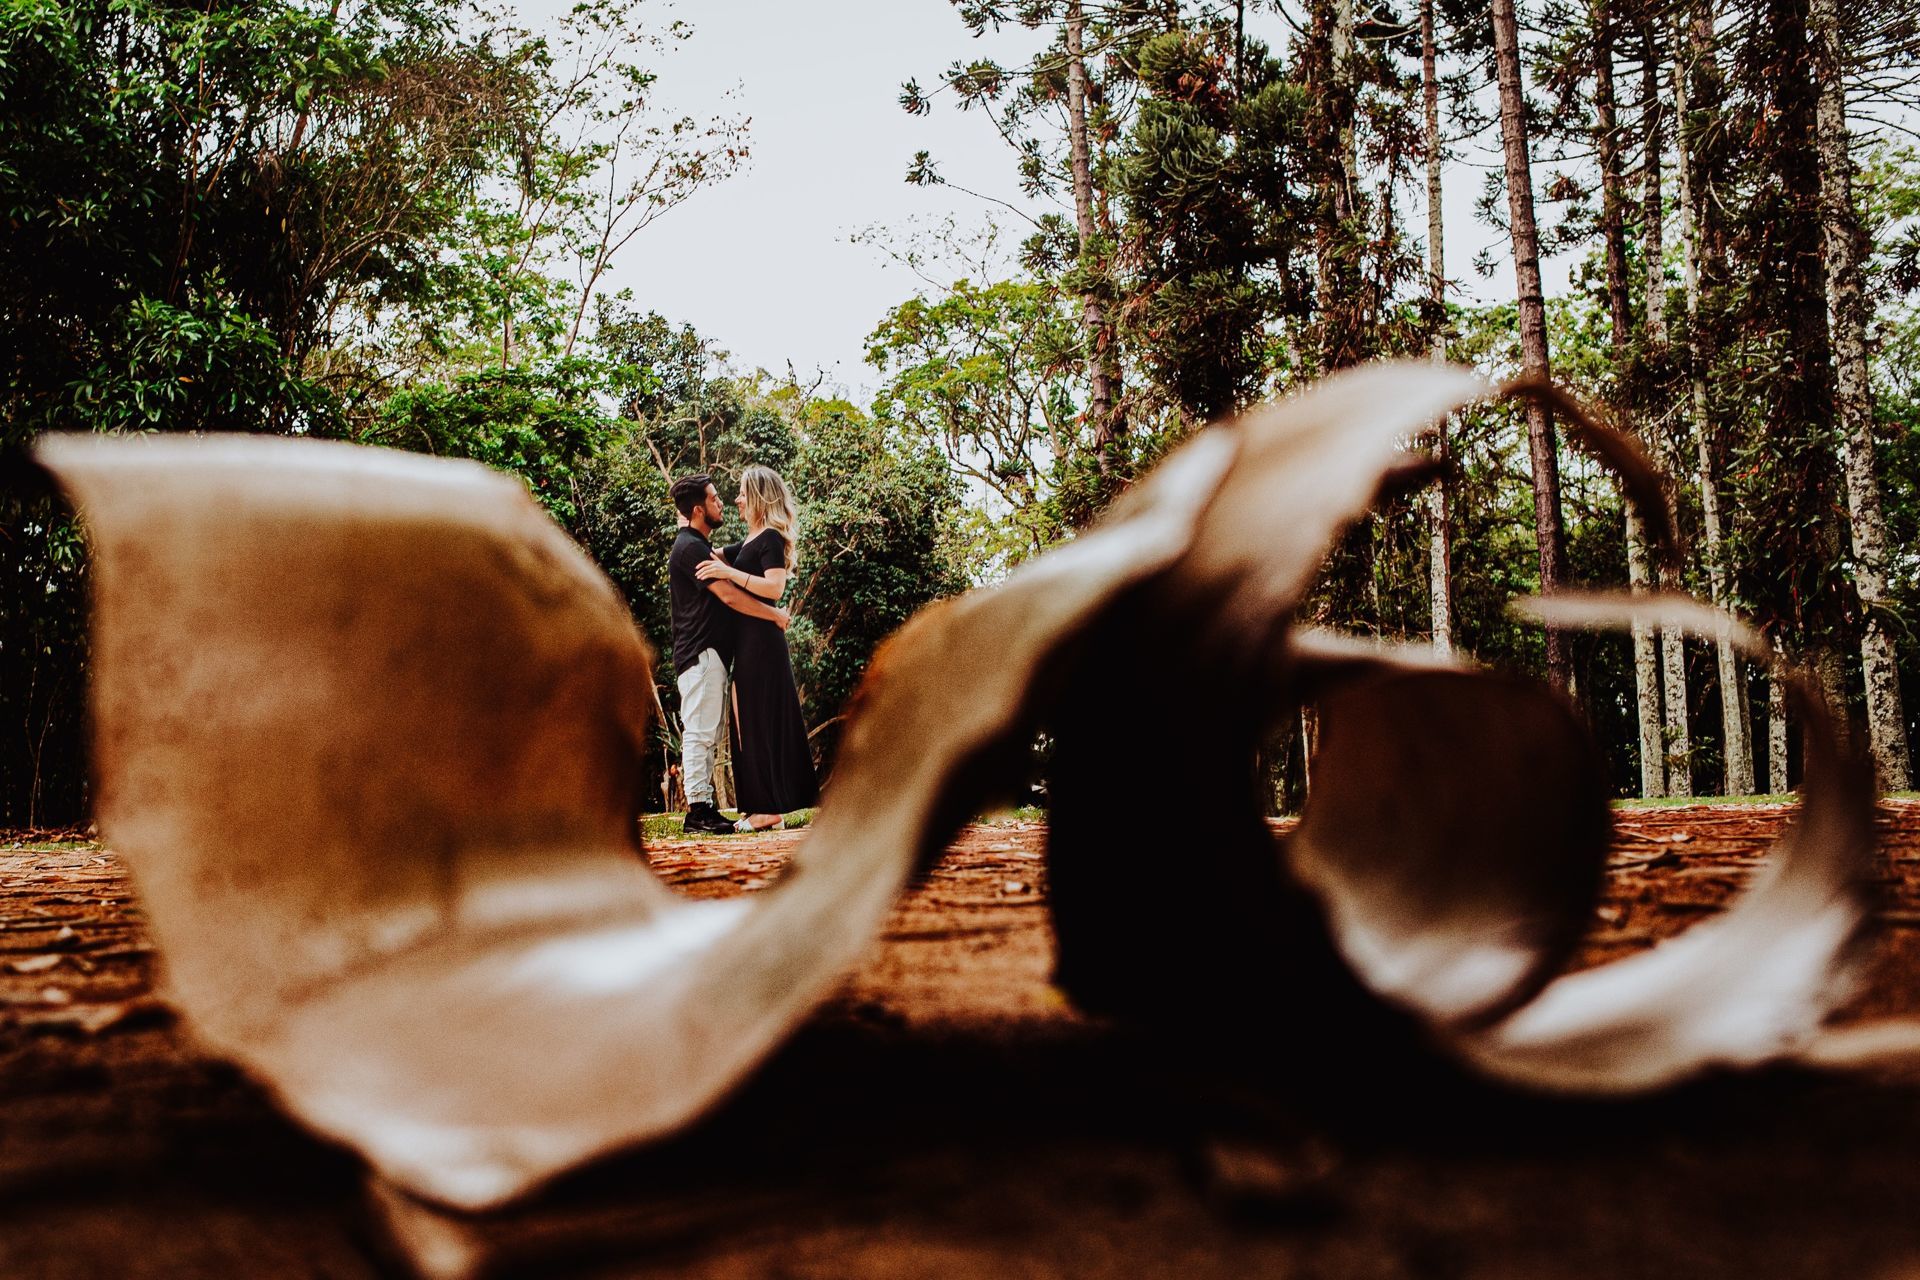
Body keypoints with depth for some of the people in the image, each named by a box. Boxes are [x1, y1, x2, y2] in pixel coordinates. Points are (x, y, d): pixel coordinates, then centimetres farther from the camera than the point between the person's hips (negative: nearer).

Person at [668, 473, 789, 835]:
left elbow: (725, 594, 25)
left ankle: (703, 806, 12)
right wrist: (776, 615, -12)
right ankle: (698, 808, -10)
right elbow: (729, 595, -20)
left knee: (707, 734, 10)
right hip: (701, 653, -11)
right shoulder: (690, 548, -13)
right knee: (699, 731, -10)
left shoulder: (698, 547, 21)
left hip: (710, 653, 11)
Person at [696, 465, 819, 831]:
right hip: (749, 640, 10)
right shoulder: (752, 541, 19)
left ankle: (770, 808, -4)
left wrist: (729, 573, -25)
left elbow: (775, 587, -22)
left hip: (760, 641, -10)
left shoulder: (770, 538, -10)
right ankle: (768, 806, 13)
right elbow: (717, 556, 26)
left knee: (762, 721, -7)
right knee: (753, 723, 9)